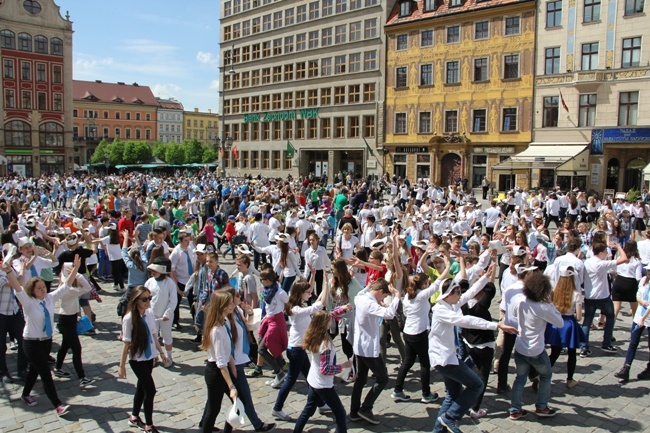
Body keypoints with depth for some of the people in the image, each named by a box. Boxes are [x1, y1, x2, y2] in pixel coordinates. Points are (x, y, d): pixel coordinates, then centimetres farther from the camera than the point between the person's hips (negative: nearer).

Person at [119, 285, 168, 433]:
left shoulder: (150, 313, -6)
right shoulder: (129, 318, -21)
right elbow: (126, 344, -15)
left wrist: (161, 352, 15)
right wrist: (122, 366, -9)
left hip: (149, 357, 6)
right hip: (137, 359, -6)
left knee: (142, 387, 20)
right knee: (150, 390, -3)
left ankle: (134, 417, 41)